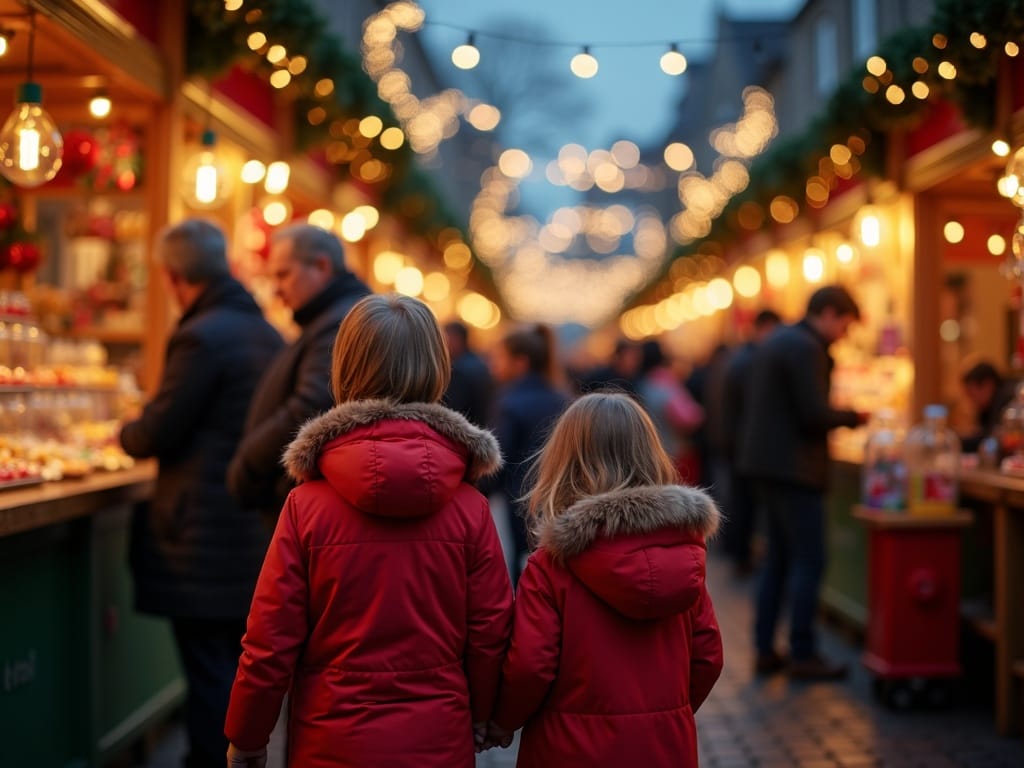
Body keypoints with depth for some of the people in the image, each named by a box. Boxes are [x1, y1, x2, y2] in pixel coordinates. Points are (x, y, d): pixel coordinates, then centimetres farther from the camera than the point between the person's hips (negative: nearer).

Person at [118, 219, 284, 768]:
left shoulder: (202, 336, -16)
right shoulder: (267, 333, 10)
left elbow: (157, 434, -15)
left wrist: (125, 434, 8)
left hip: (205, 537, -9)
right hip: (255, 531, 9)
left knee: (208, 672, -2)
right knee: (241, 665, 18)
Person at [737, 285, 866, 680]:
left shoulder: (774, 341, 16)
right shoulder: (806, 348, -15)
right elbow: (814, 415, -21)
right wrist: (852, 417, -4)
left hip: (767, 463, 10)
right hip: (793, 467, -10)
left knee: (778, 558, 14)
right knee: (810, 561, -4)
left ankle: (765, 650, 17)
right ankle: (803, 655, 0)